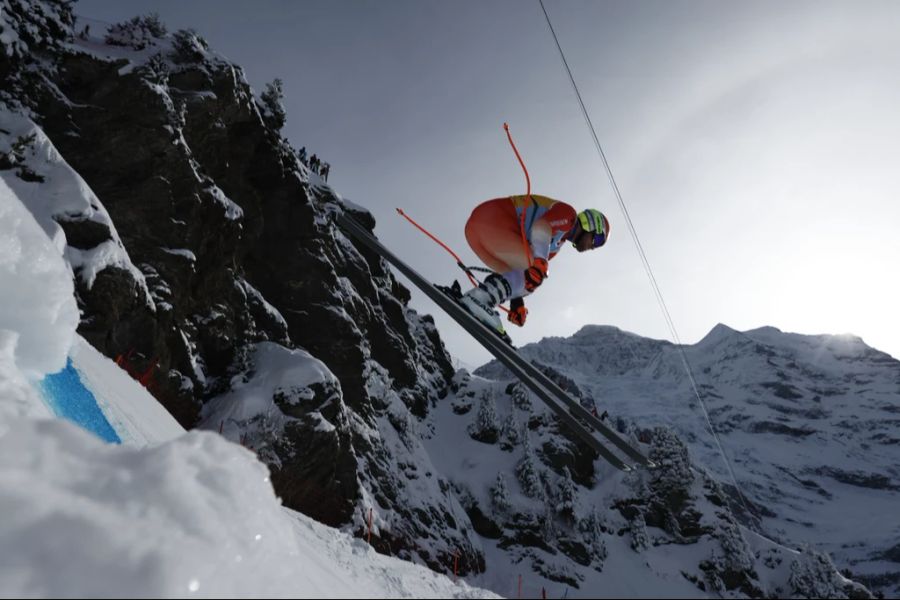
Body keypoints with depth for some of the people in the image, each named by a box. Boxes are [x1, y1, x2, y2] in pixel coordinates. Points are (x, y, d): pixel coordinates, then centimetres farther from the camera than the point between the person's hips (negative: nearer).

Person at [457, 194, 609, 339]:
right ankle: (478, 299, -28)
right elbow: (540, 226, -19)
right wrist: (540, 261, -32)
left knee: (521, 276, 14)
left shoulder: (557, 242, 28)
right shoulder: (568, 214, 2)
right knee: (535, 273, -13)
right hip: (489, 219, -10)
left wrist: (517, 300, 21)